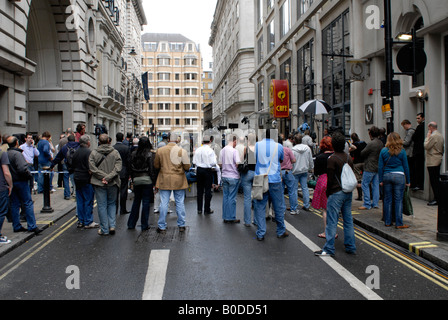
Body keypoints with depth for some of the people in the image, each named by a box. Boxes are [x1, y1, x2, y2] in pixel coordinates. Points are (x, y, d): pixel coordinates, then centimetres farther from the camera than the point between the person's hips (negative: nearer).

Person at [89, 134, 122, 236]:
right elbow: (118, 168, -11)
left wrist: (103, 177, -12)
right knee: (112, 204, 17)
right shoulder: (115, 152, -1)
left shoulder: (93, 153, -3)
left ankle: (104, 229, 12)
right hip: (113, 183, 1)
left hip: (99, 183, -1)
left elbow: (92, 168, -12)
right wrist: (108, 177, -13)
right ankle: (112, 225, 8)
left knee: (102, 206, 6)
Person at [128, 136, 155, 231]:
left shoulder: (133, 154, 3)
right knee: (146, 202, 4)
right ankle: (144, 225, 9)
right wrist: (154, 181, -4)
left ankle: (131, 224, 21)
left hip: (136, 180, 4)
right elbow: (151, 169, -11)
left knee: (136, 202, 16)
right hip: (147, 180, -4)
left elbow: (130, 168, 7)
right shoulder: (149, 154, -9)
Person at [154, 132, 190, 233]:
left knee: (164, 204, 5)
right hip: (179, 181, -1)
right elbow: (187, 167, -8)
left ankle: (162, 227, 10)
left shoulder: (160, 150, -2)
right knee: (180, 203, 10)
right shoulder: (182, 151, -7)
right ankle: (181, 225, 18)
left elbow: (156, 166, 5)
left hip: (164, 180, 1)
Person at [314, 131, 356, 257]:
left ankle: (329, 249, 1)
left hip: (336, 193, -7)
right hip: (348, 192, 7)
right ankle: (350, 247, 21)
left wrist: (328, 193, 0)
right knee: (348, 220, 14)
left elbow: (330, 179, -12)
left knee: (332, 221, -3)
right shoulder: (349, 158, 8)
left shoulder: (332, 159, -13)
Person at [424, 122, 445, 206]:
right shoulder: (440, 135, 15)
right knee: (437, 181, 12)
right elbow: (443, 148, 19)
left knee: (434, 181, -6)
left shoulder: (433, 136, -16)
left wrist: (427, 137, -6)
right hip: (439, 160, 10)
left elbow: (426, 146, -15)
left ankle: (437, 200, -4)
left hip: (432, 162, -10)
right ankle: (438, 198, 16)